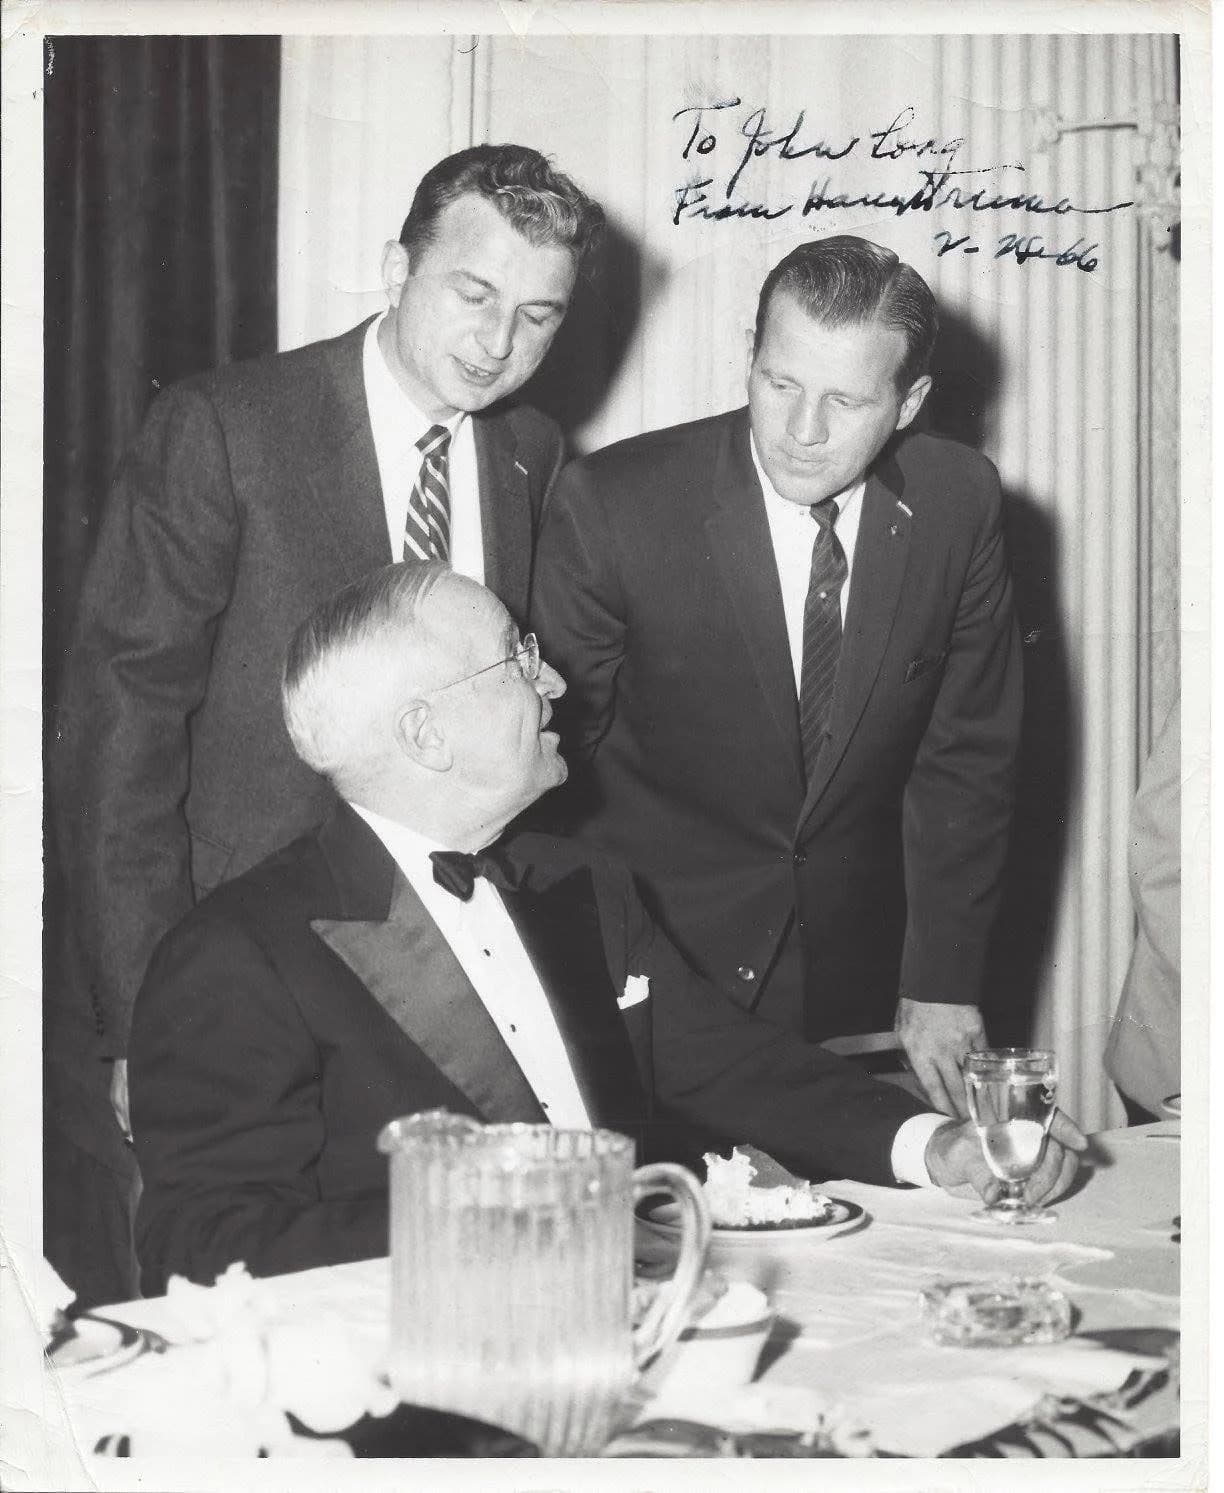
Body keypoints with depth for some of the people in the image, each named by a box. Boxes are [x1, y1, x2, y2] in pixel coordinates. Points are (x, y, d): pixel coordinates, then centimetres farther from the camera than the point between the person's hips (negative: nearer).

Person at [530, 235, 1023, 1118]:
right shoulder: (611, 505, -15)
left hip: (862, 973, 2)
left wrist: (942, 985, -3)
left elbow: (969, 756, 0)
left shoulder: (959, 504, -7)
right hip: (656, 957, -2)